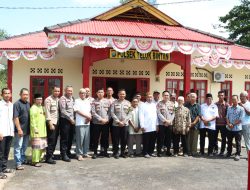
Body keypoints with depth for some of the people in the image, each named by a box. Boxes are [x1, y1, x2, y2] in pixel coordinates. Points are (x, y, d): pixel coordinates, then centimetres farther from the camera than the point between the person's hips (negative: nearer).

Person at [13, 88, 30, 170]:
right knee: (18, 146, 1)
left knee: (24, 146, 19)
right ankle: (18, 163, 6)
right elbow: (15, 118, -15)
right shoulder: (17, 104, -11)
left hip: (27, 129, 7)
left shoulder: (28, 103, 9)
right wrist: (19, 129, -18)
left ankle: (23, 159, 33)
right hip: (20, 130, -7)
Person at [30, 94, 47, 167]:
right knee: (36, 146, -7)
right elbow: (32, 119, -17)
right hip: (37, 131, -9)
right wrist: (35, 129, -22)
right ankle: (35, 161, -1)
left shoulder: (41, 107, 17)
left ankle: (39, 158, 26)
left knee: (42, 145, 14)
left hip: (43, 131, 9)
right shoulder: (33, 108, -10)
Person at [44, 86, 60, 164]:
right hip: (51, 123, -7)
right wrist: (50, 123, -17)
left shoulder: (58, 99, 13)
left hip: (57, 123, 7)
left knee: (55, 140, 12)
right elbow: (47, 112, -13)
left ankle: (51, 154, 25)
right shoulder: (48, 100, -8)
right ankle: (48, 158, 4)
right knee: (51, 141, -4)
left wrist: (59, 122, 8)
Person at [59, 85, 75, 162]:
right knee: (64, 138, -2)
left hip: (72, 121, 7)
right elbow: (63, 111, -14)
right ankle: (64, 154, 6)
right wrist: (70, 118, -13)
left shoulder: (72, 98, 14)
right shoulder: (62, 99, -8)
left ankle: (68, 152, 26)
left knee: (70, 138, 12)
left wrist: (74, 118, 8)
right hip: (65, 120, -7)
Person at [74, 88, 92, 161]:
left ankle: (85, 153, 18)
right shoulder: (77, 101, 0)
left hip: (87, 122, 6)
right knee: (80, 138, -6)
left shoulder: (88, 101, 18)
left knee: (87, 138, 8)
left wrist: (89, 117, -3)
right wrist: (87, 116, -9)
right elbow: (77, 111, -9)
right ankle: (79, 154, 2)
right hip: (80, 123, -6)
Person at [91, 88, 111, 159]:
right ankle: (95, 153, 11)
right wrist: (101, 119, -12)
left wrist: (106, 119, -8)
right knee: (96, 138, 2)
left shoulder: (107, 101, 9)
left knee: (105, 138, 8)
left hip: (106, 123, 2)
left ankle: (104, 151, 20)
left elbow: (109, 112, 5)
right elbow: (93, 112, -6)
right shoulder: (94, 102, 2)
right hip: (97, 123, -2)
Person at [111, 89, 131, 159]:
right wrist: (118, 121, -11)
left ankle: (123, 152, 19)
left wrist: (124, 121, -9)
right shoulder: (114, 103, 1)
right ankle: (116, 153, 14)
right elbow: (112, 113, -5)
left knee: (124, 139, 6)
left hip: (125, 124, 2)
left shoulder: (128, 103, 6)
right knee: (116, 139, 3)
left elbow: (129, 114, 2)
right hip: (116, 124, -1)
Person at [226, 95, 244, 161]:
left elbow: (240, 119, -10)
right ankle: (229, 152, 28)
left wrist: (233, 124, -13)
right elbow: (227, 117, 8)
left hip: (237, 128, -4)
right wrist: (228, 124, -8)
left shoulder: (241, 109, -5)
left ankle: (237, 154, 13)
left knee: (238, 142, 4)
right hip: (229, 128, 4)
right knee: (229, 141, 14)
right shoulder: (229, 108, 9)